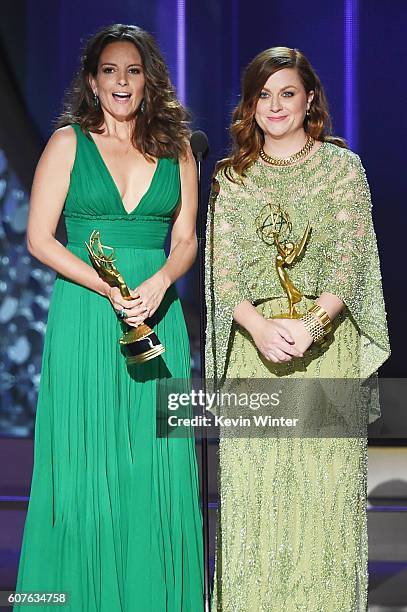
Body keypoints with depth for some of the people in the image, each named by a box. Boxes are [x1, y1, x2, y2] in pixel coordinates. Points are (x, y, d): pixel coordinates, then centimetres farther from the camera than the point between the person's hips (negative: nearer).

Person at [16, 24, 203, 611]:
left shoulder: (176, 149, 12)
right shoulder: (68, 143, 4)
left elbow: (186, 240, 10)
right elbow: (39, 238, -2)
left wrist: (159, 281, -12)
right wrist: (109, 290, -13)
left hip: (157, 317, 2)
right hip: (84, 317, -2)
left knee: (158, 467, 1)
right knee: (85, 465, -2)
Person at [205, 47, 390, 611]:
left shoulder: (342, 166, 5)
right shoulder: (231, 176, 11)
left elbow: (350, 258, -4)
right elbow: (222, 268, 3)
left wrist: (312, 322, -20)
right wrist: (260, 326, -16)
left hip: (327, 342, -1)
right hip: (253, 342, 2)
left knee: (324, 483, -3)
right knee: (253, 488, -1)